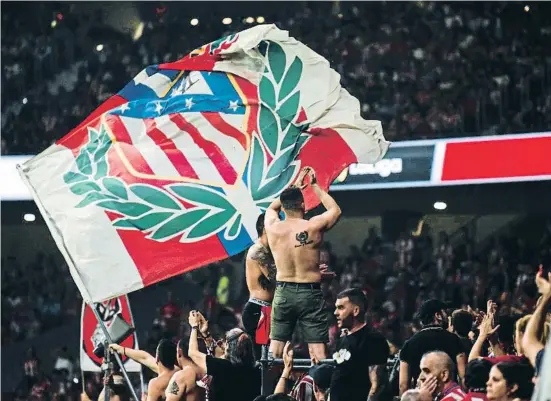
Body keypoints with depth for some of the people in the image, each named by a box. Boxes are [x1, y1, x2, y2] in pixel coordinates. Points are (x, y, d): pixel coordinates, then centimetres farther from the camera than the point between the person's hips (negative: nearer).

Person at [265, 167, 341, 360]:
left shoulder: (273, 227, -3)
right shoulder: (314, 226, -9)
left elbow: (272, 207, 23)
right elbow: (335, 210, 13)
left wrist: (295, 187, 26)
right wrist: (315, 186, 19)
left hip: (283, 292, 2)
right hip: (310, 293, -2)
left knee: (275, 347, 9)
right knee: (317, 350, -3)